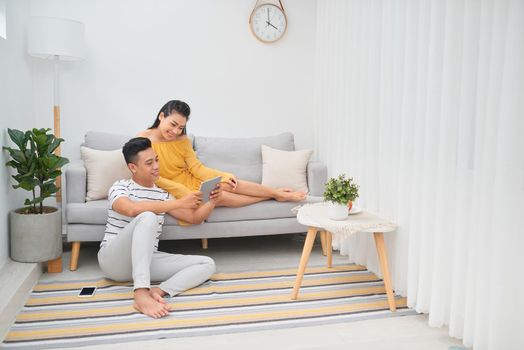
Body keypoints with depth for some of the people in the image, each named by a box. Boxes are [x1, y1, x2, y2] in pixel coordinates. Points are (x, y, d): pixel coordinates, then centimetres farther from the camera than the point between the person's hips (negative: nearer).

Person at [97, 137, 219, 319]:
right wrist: (179, 202, -26)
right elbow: (132, 209, -27)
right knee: (148, 217, -34)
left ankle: (159, 291, -35)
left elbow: (194, 217, 15)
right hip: (113, 259, -5)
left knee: (207, 264, -11)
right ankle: (141, 294, -44)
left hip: (145, 260, 5)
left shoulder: (162, 195, 13)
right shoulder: (120, 187, -3)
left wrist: (212, 202, -5)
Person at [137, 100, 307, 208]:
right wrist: (184, 192, -23)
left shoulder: (182, 140, -1)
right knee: (222, 196, -22)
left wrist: (224, 175, -19)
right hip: (173, 192, -4)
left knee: (230, 184, -21)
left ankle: (277, 193, -8)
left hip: (192, 181, 4)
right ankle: (273, 196, -12)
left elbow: (197, 168, -4)